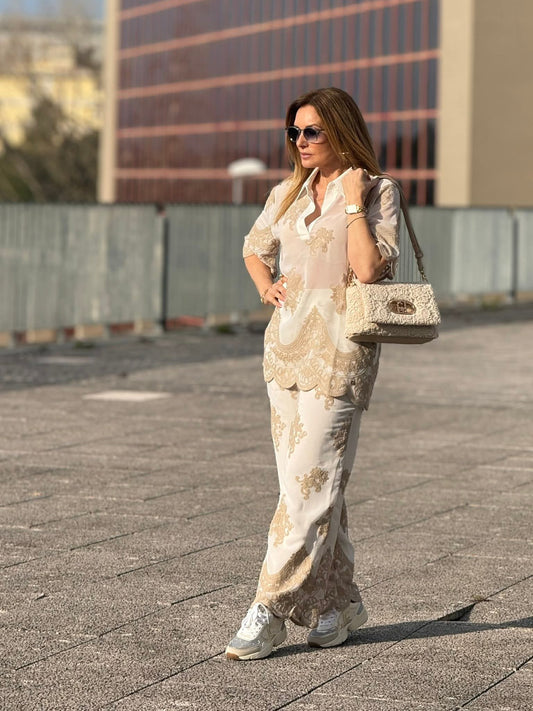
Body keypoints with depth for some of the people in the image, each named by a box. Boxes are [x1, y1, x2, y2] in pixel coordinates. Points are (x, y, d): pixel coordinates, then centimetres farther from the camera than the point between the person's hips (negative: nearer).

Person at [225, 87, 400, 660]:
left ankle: (270, 611, -8)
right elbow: (254, 248, 30)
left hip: (339, 351, -7)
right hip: (285, 346, 7)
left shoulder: (376, 192, -4)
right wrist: (266, 286, 11)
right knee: (305, 483, 8)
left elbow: (368, 269, -17)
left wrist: (354, 203, -14)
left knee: (312, 483, -9)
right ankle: (338, 603, 19)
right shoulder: (289, 194, 13)